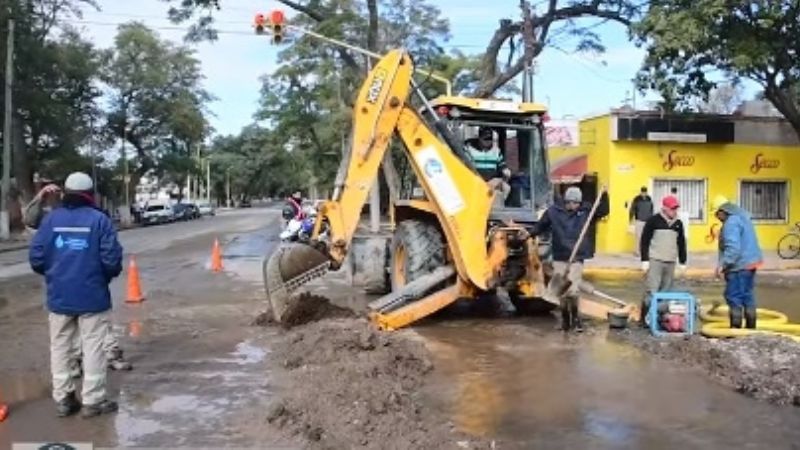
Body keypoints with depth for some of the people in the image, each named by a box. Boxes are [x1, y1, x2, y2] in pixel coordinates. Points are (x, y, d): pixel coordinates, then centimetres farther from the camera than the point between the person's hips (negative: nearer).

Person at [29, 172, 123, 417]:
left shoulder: (51, 218, 0)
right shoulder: (99, 219, -8)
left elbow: (36, 258, -2)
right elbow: (112, 259, -12)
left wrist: (53, 275, 18)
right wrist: (108, 275, 9)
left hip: (59, 296, 3)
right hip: (93, 296, -3)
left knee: (60, 348, 15)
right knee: (93, 348, 5)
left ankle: (63, 399, 21)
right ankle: (93, 401, 9)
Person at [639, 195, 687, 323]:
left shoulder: (678, 223, 12)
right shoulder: (653, 221, -4)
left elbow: (681, 243, 20)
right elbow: (644, 241, -5)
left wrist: (682, 262, 16)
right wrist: (644, 260, -10)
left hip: (671, 262, 5)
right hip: (655, 261, -5)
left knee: (666, 292, 5)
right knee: (652, 291, -10)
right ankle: (646, 318, -5)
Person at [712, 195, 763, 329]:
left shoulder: (731, 223, -19)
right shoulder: (743, 216, 14)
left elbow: (733, 248, -27)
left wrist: (722, 265, -26)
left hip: (739, 266, -10)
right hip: (750, 262, 10)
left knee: (734, 297, -4)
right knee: (747, 295, 17)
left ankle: (736, 327, -1)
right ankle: (751, 326, 25)